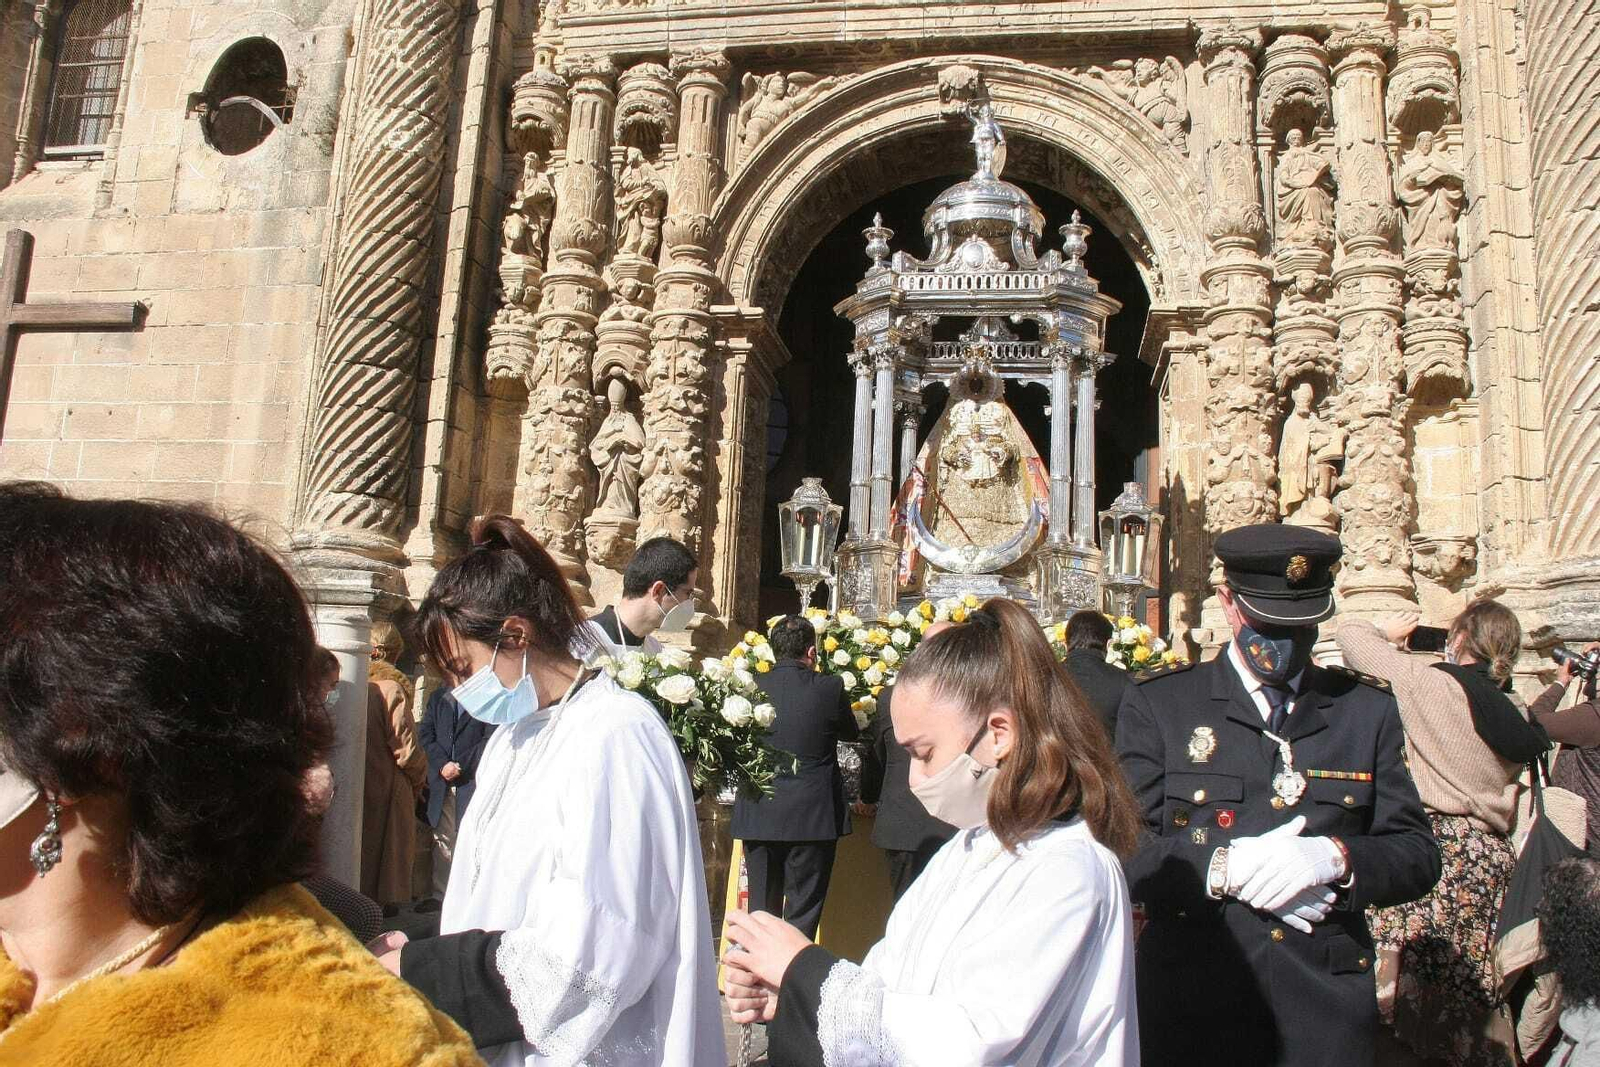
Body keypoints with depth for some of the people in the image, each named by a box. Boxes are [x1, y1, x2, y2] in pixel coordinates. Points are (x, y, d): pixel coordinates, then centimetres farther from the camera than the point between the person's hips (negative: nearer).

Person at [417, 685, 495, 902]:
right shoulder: (438, 697, 17)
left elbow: (490, 740, -5)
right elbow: (425, 733, 8)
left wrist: (460, 767, -12)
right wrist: (442, 764, -7)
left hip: (473, 781, -4)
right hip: (441, 782, 4)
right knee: (443, 839, 5)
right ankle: (440, 893, 13)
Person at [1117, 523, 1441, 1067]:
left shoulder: (1368, 708, 6)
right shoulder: (1156, 703, -2)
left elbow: (1418, 856, 3)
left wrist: (1334, 859, -17)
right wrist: (1222, 865, -23)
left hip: (1327, 1008, 2)